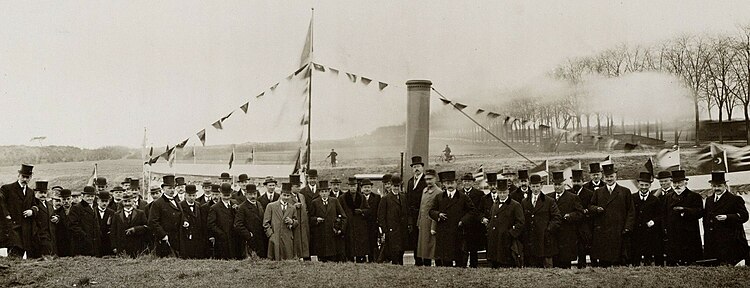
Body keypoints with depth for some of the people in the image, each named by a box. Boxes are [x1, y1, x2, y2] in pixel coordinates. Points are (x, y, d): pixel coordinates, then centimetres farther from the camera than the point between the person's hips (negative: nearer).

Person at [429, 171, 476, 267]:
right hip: (442, 233, 1)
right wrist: (438, 214, -8)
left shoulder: (463, 198, 6)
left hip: (458, 233, -1)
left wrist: (463, 220, -5)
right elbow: (431, 211, 14)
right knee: (445, 261, -1)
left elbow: (472, 211, 8)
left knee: (459, 261, -1)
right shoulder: (438, 198, 11)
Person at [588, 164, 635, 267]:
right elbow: (590, 207, 16)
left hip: (619, 234, -2)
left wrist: (627, 227, -5)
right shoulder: (598, 192, 15)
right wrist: (596, 209, -7)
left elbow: (631, 212, 5)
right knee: (603, 262, 0)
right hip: (601, 233, 2)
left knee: (619, 262, -2)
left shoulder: (625, 192, 8)